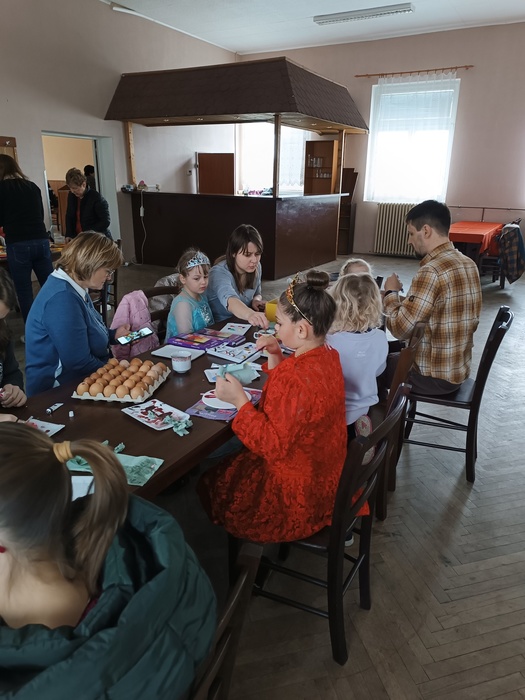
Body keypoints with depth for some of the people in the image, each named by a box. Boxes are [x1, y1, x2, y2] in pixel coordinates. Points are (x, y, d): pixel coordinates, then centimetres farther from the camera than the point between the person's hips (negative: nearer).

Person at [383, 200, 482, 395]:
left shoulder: (431, 272, -26)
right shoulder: (468, 264, 2)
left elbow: (400, 328, -26)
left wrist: (390, 293, -6)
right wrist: (400, 298, 7)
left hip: (434, 377, -8)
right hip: (459, 369, 8)